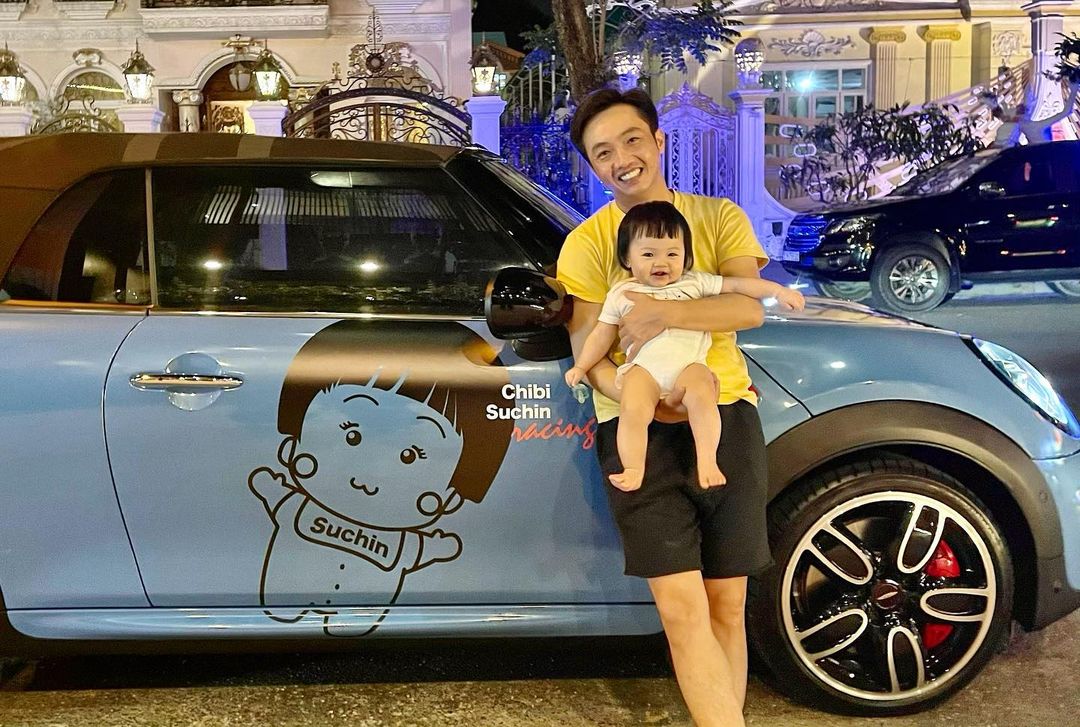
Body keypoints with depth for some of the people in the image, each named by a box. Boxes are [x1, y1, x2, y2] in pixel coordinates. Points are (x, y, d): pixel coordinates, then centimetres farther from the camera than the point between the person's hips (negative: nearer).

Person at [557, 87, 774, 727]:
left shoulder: (718, 217, 9)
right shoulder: (586, 242, 7)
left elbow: (751, 307, -7)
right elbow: (586, 351, -2)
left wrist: (666, 313, -22)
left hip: (724, 415, 1)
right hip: (638, 429, -1)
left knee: (726, 606, 8)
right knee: (683, 610, -7)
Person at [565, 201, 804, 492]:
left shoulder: (695, 282, 16)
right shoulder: (621, 294, 16)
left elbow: (737, 285, 15)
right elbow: (603, 335, 18)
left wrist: (778, 290, 8)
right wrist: (582, 366, 11)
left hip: (690, 364, 0)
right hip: (644, 368, 0)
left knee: (702, 395, -30)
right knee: (632, 410, -27)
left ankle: (707, 461, -23)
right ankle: (633, 470, -23)